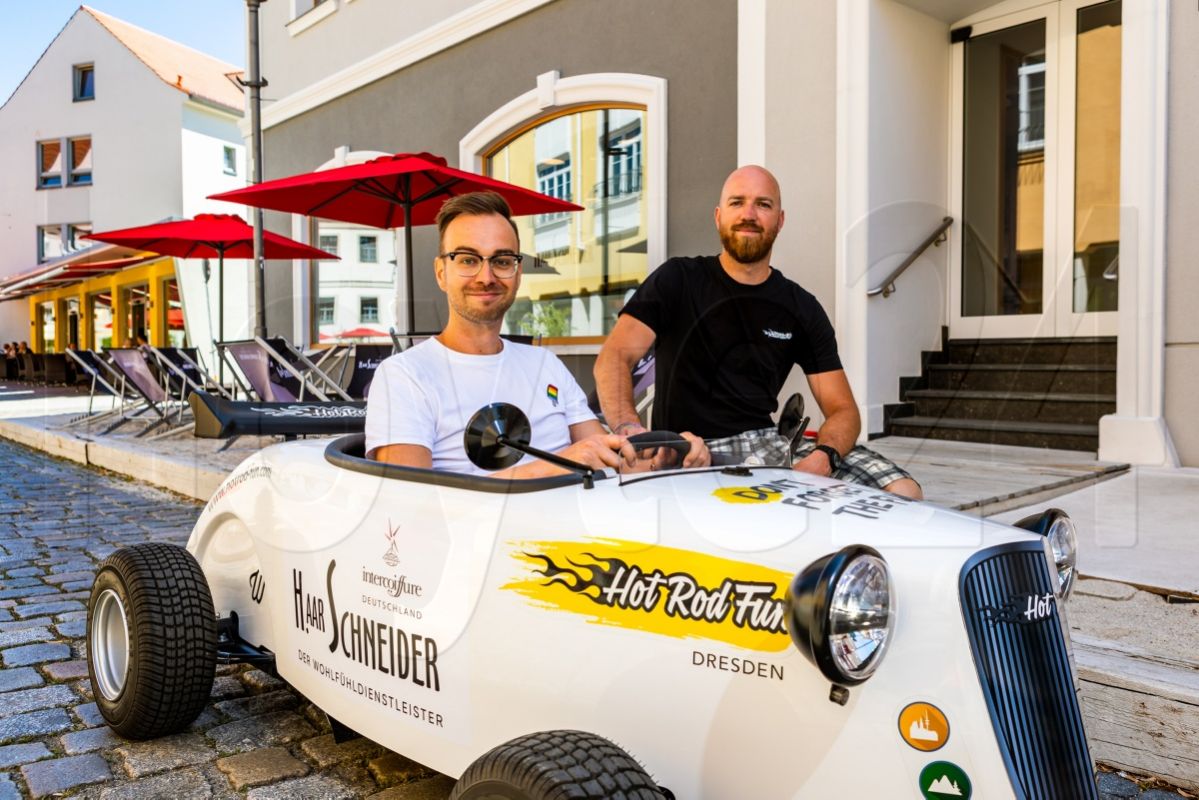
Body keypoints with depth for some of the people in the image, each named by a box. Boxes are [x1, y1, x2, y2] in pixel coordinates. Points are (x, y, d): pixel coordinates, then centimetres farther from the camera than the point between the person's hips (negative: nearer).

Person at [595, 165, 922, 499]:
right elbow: (613, 358, -11)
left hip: (767, 442, 4)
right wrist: (629, 429, -32)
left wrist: (822, 458, -17)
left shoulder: (801, 308, 11)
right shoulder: (677, 280, 3)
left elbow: (842, 409, 7)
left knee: (904, 493, -16)